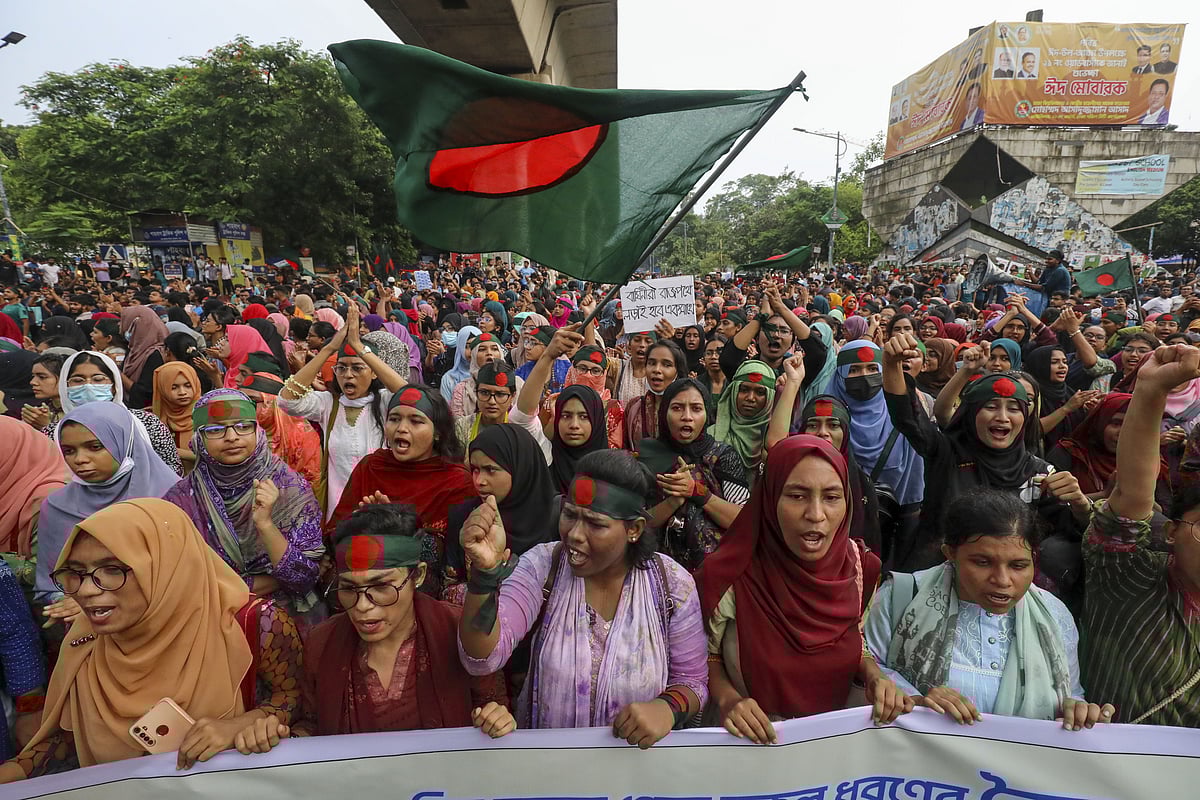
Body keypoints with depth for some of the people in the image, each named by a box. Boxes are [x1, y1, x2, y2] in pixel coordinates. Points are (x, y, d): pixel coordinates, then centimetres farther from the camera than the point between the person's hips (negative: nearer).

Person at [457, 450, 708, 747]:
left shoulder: (673, 584, -10)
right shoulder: (542, 566, -11)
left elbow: (692, 680, 0)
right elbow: (481, 660, -21)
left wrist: (668, 708, -21)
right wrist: (486, 571, -36)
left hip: (636, 758, 1)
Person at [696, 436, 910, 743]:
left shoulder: (858, 566, -10)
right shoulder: (731, 576, -22)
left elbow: (858, 643, 8)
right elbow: (706, 656, -5)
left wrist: (875, 677, -11)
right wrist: (727, 699, -22)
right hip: (753, 740, -6)